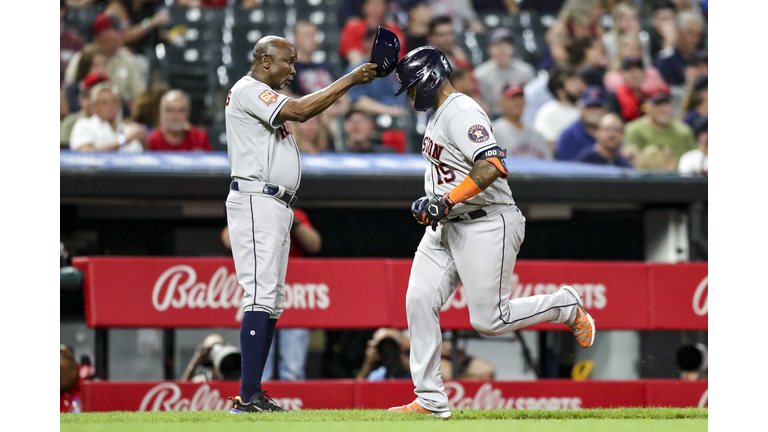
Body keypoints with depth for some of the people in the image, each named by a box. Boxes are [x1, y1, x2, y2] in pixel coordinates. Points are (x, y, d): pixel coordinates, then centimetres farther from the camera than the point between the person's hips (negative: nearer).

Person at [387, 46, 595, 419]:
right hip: (445, 229, 10)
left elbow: (493, 165, -30)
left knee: (489, 320, -9)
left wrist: (448, 200, -31)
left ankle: (566, 306, 16)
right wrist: (430, 204, 13)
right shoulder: (438, 115, 16)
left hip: (486, 227, -10)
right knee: (419, 302, -4)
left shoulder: (462, 113, -17)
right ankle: (430, 401, -2)